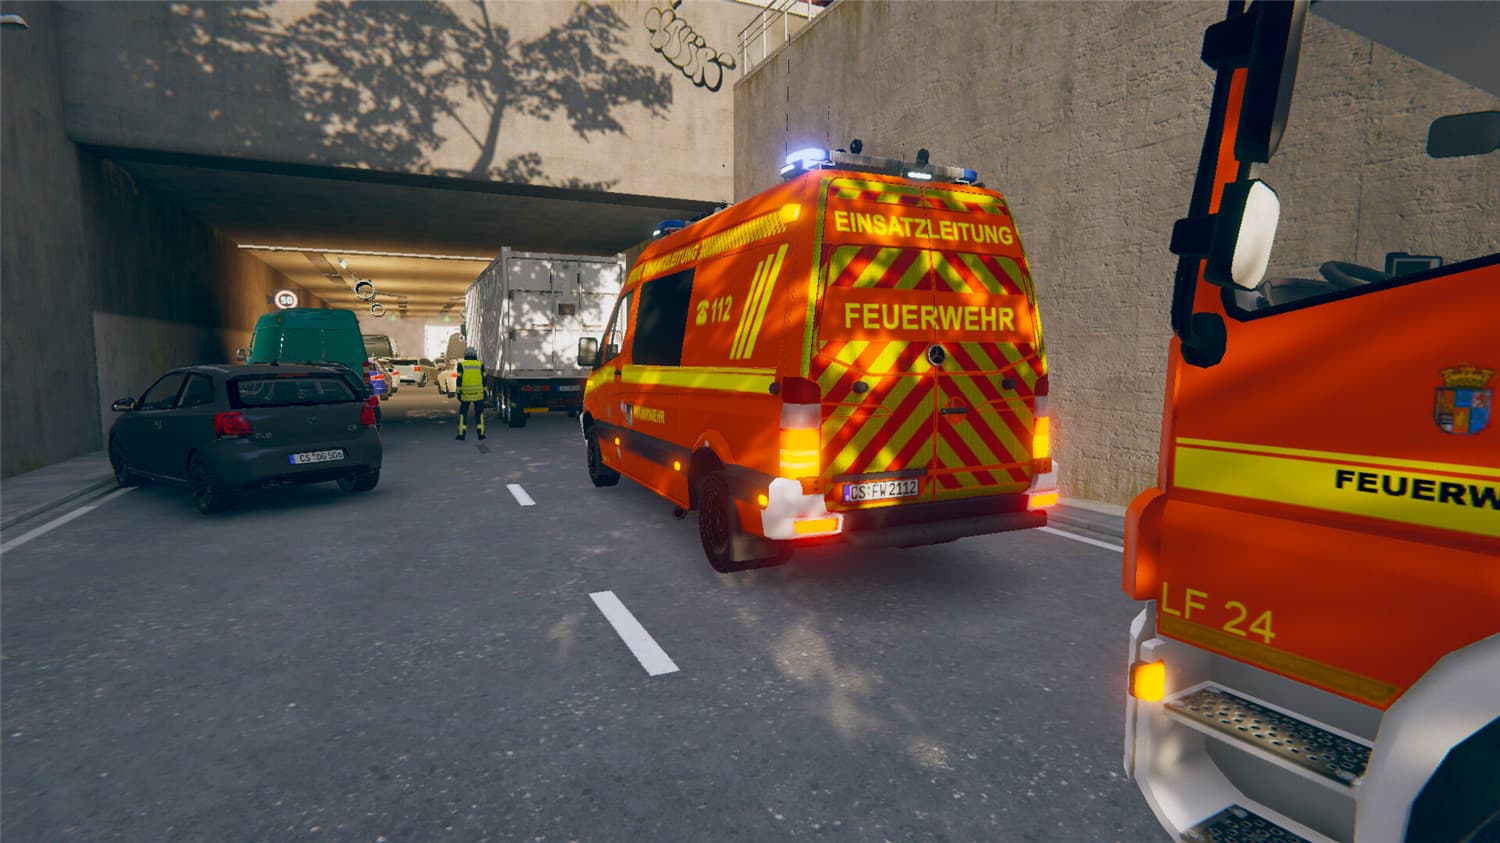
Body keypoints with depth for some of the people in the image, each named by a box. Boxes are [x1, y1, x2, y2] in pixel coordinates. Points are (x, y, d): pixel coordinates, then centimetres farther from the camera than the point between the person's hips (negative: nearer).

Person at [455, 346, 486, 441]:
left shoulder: (462, 365, 0)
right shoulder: (480, 365, 2)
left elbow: (459, 380, -4)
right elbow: (484, 379, 0)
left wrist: (458, 392, 0)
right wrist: (485, 392, 5)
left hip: (465, 394, 0)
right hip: (478, 393, 1)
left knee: (463, 413, 8)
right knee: (479, 413, 8)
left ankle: (461, 434, 6)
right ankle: (481, 433, 4)